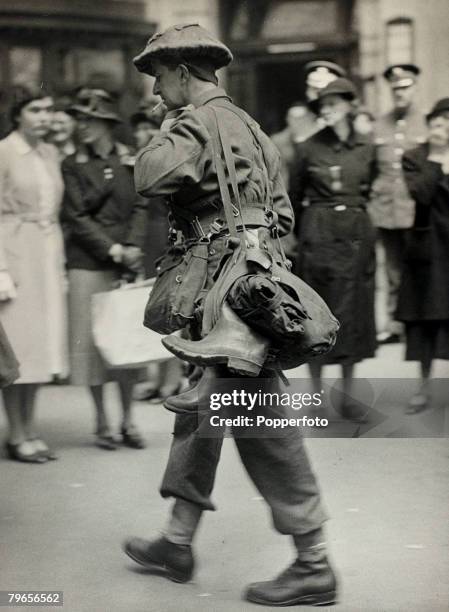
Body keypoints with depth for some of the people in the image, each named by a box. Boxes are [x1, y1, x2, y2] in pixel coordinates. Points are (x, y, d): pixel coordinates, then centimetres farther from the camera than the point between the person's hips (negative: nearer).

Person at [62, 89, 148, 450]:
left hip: (126, 262, 2)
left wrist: (133, 247, -11)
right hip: (88, 263, -2)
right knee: (93, 338, 1)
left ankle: (128, 419, 12)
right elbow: (76, 216, -5)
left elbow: (140, 208, 4)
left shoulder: (130, 161, 6)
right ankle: (102, 422, 10)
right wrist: (113, 250, -12)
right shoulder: (73, 165, 0)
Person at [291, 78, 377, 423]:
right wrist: (295, 236, 9)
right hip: (318, 235, -2)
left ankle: (348, 396, 15)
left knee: (354, 314, 6)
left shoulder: (367, 150, 3)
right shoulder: (310, 148, -2)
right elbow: (295, 197, 6)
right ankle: (316, 394, 12)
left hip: (357, 236, 2)